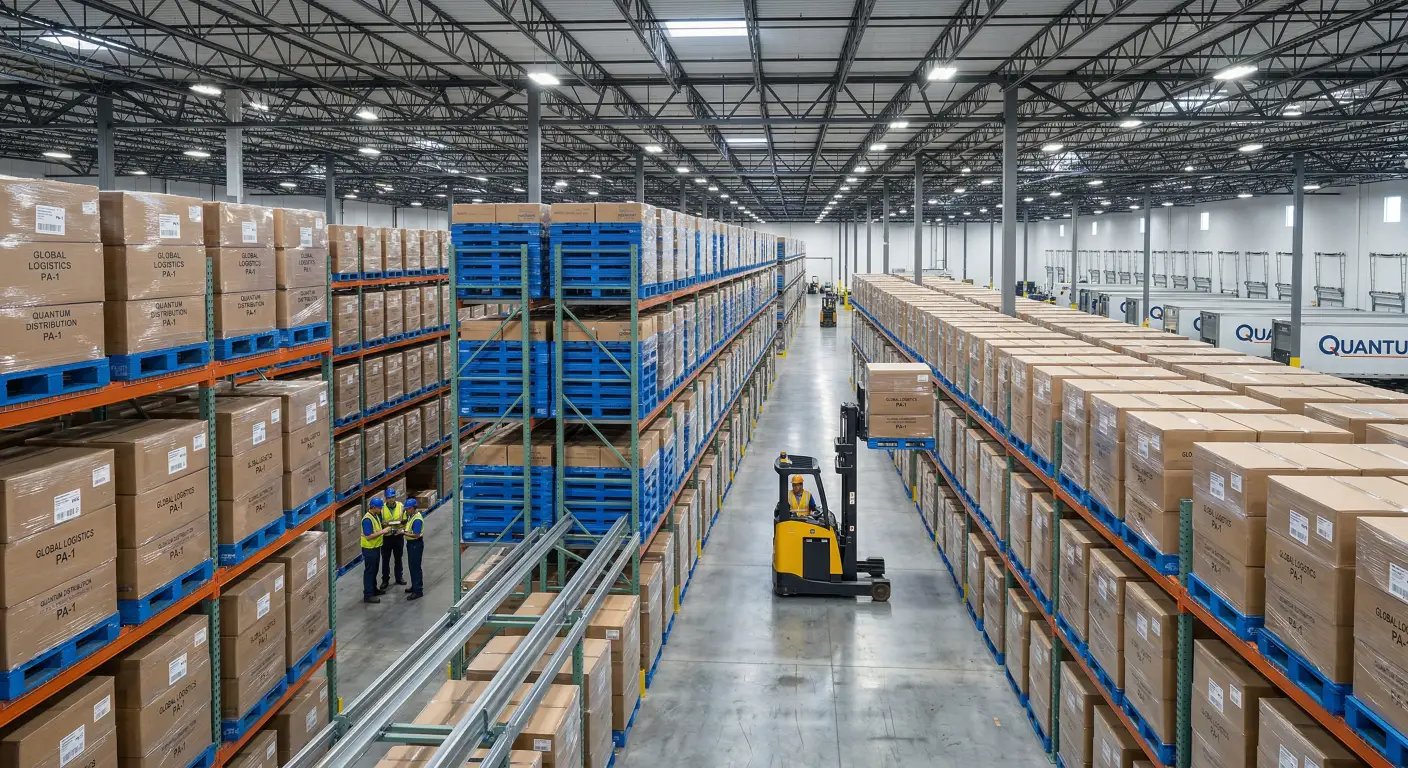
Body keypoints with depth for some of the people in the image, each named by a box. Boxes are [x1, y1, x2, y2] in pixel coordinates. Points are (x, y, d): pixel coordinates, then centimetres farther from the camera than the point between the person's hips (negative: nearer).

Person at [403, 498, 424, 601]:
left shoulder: (417, 519, -23)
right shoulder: (411, 516, 8)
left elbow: (416, 535, -26)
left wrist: (404, 533, -28)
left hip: (416, 544, -10)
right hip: (411, 543, 10)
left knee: (415, 567, -7)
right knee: (412, 566, 19)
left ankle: (418, 591, -3)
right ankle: (415, 586, 32)